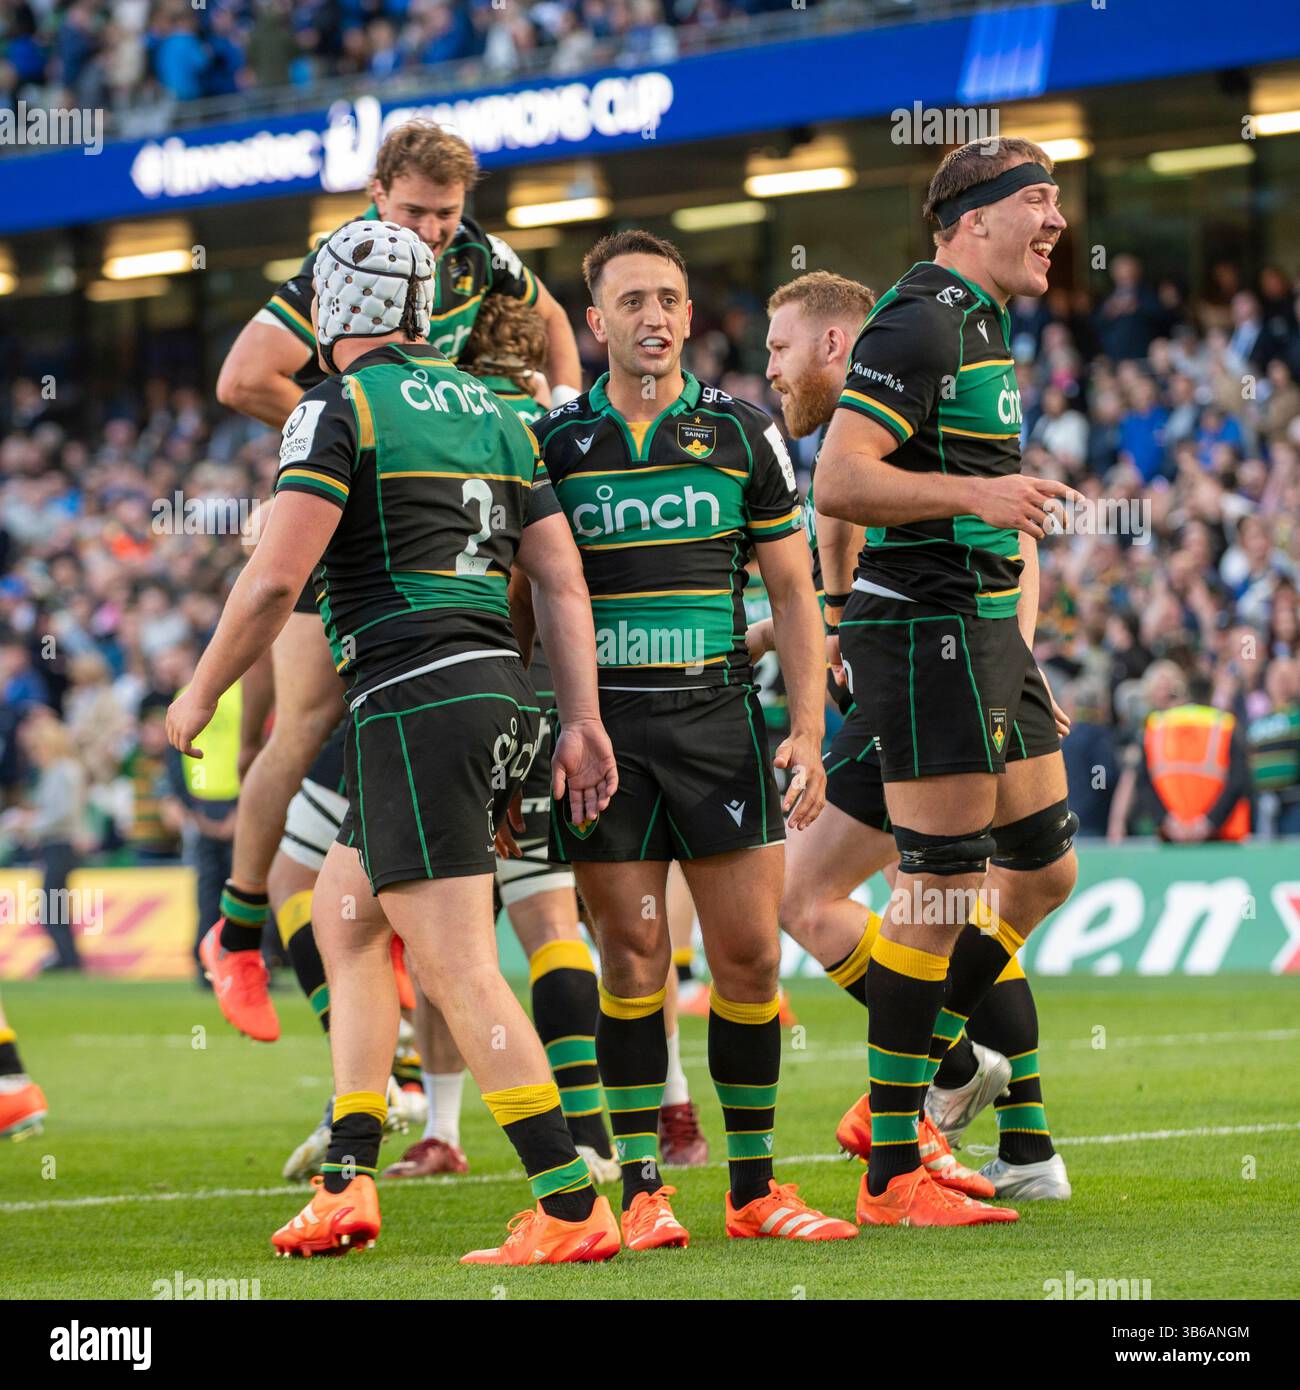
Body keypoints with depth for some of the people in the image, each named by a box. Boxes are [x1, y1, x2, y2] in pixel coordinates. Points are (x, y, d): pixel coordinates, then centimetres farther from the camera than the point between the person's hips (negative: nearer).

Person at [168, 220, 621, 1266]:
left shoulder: (341, 409, -5)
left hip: (413, 700, -8)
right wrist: (584, 722, 12)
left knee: (459, 970, -10)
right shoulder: (491, 411, 17)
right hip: (501, 692, 8)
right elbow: (563, 579, 13)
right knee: (344, 917, 21)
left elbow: (275, 578, -12)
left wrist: (201, 693, 1)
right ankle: (347, 1185, 18)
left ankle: (573, 1210, -15)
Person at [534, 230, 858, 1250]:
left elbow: (794, 591, 8)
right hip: (601, 721, -1)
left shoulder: (742, 431, 7)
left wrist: (808, 729, -2)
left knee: (750, 953, -2)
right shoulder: (552, 440, 5)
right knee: (632, 953, -3)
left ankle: (755, 1186, 8)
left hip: (718, 714, 1)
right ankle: (643, 1191, 4)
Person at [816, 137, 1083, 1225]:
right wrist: (973, 491, -28)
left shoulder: (983, 326, 19)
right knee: (945, 891, -9)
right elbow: (839, 485, -21)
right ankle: (892, 1175, -3)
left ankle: (897, 1099, 20)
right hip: (925, 632, -10)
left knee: (1044, 870, 12)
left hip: (984, 631, 10)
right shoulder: (922, 321, -13)